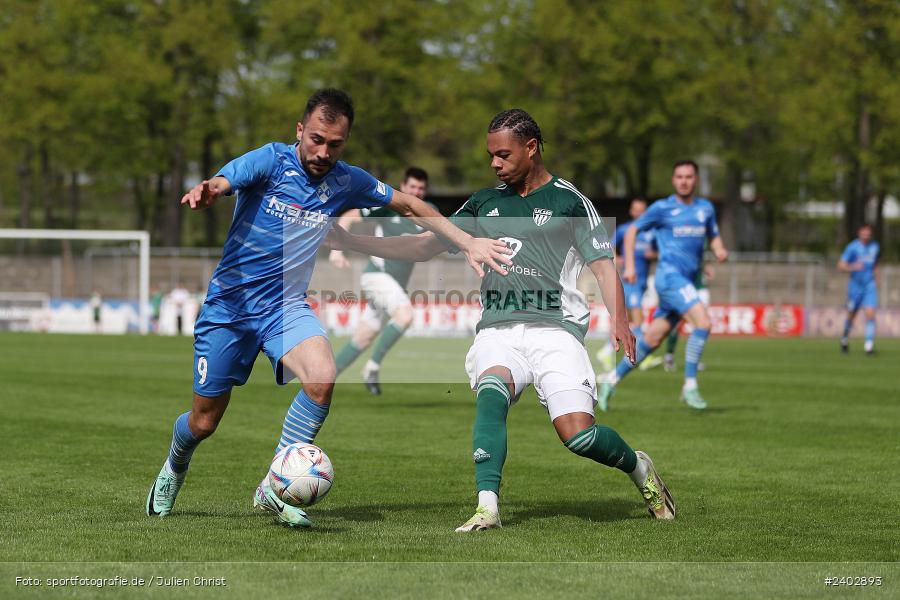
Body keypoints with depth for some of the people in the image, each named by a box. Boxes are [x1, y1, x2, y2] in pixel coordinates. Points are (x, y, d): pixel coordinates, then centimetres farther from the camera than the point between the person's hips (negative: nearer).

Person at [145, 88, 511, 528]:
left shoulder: (346, 182, -1)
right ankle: (174, 468, 42)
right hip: (229, 304, -2)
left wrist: (468, 243, 4)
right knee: (203, 422, 4)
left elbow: (411, 206, 12)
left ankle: (273, 488, -16)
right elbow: (224, 182, -31)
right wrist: (205, 191, -56)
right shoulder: (272, 161, -13)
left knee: (322, 377, -29)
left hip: (285, 306, 2)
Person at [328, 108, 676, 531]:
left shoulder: (569, 202, 4)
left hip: (555, 329, -3)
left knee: (578, 436, -18)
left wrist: (618, 321, -15)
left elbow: (602, 265, 1)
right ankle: (487, 507, -36)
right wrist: (350, 241, 10)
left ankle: (639, 469, 15)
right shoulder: (484, 203, 17)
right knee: (491, 392, -31)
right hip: (498, 332, 3)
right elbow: (425, 247, 18)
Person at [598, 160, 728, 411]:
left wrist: (719, 250, -1)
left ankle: (613, 379, 21)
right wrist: (629, 266, -1)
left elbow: (714, 237, 23)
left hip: (687, 281, 6)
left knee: (652, 339, 8)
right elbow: (632, 230, 8)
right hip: (669, 275, -6)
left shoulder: (706, 208, 13)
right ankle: (690, 386, -17)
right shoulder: (662, 208, -1)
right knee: (703, 322, -23)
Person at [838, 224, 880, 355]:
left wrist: (876, 280, 20)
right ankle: (845, 340, 36)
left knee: (870, 314, -14)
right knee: (851, 315, 10)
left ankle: (869, 346, -13)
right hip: (855, 285, -2)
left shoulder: (875, 247, 5)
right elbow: (841, 265, -12)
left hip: (870, 285, 2)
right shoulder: (852, 247, -9)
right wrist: (852, 267, -31)